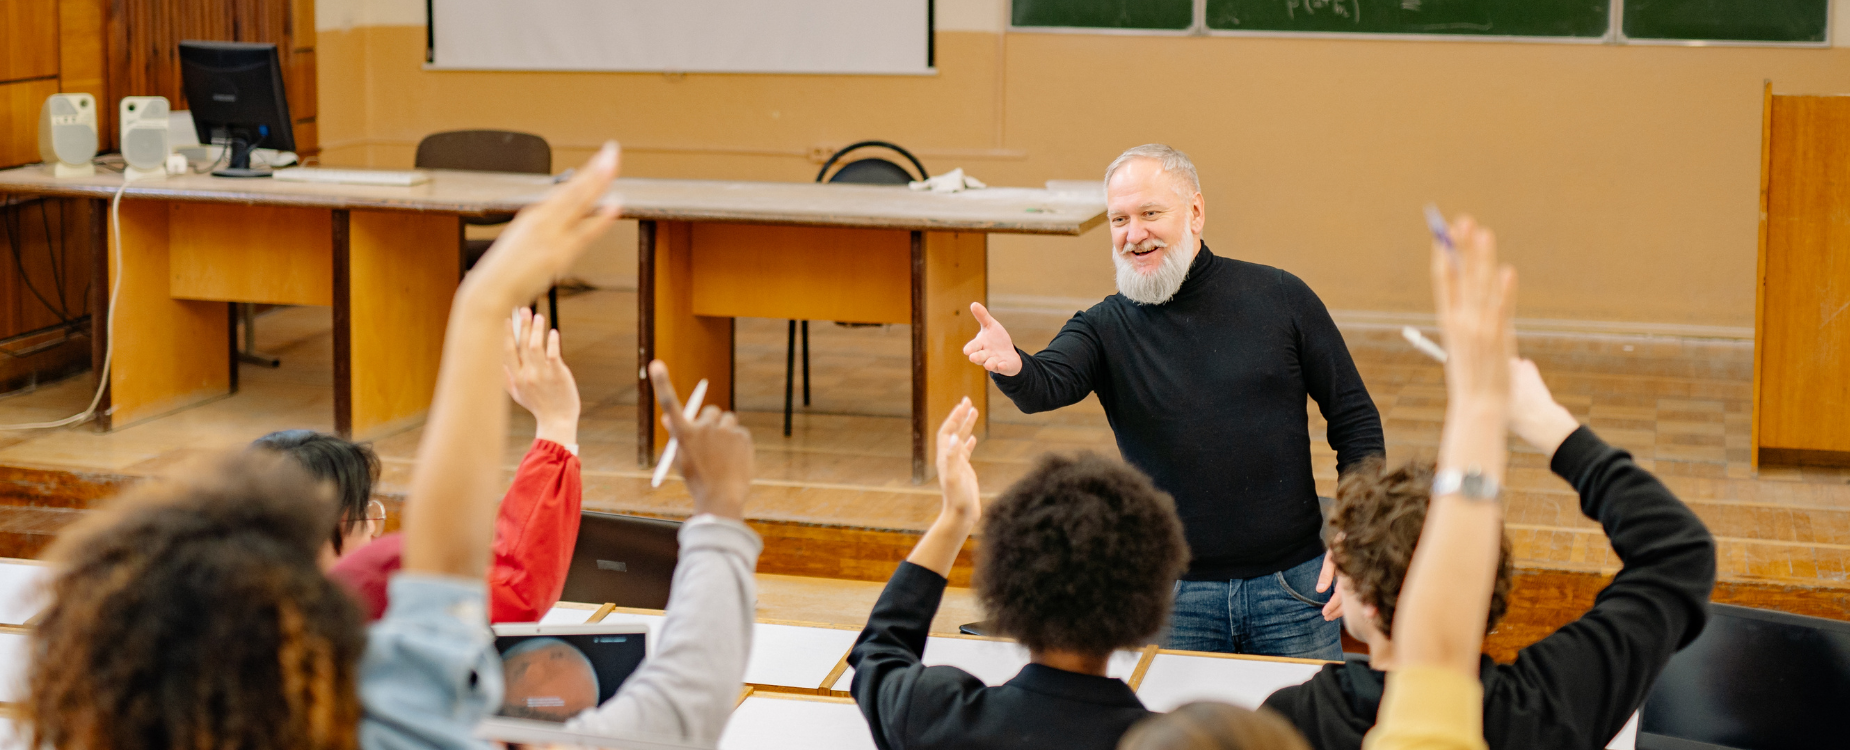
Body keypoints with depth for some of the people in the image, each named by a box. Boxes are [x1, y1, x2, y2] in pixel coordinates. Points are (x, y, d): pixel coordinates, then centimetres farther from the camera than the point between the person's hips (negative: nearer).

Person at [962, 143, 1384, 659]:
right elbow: (1045, 387, -21)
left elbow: (1355, 419, 5)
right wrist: (1010, 365, -46)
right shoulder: (1106, 327, -1)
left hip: (1292, 585, 0)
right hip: (1173, 597, 0)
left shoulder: (1281, 299, 1)